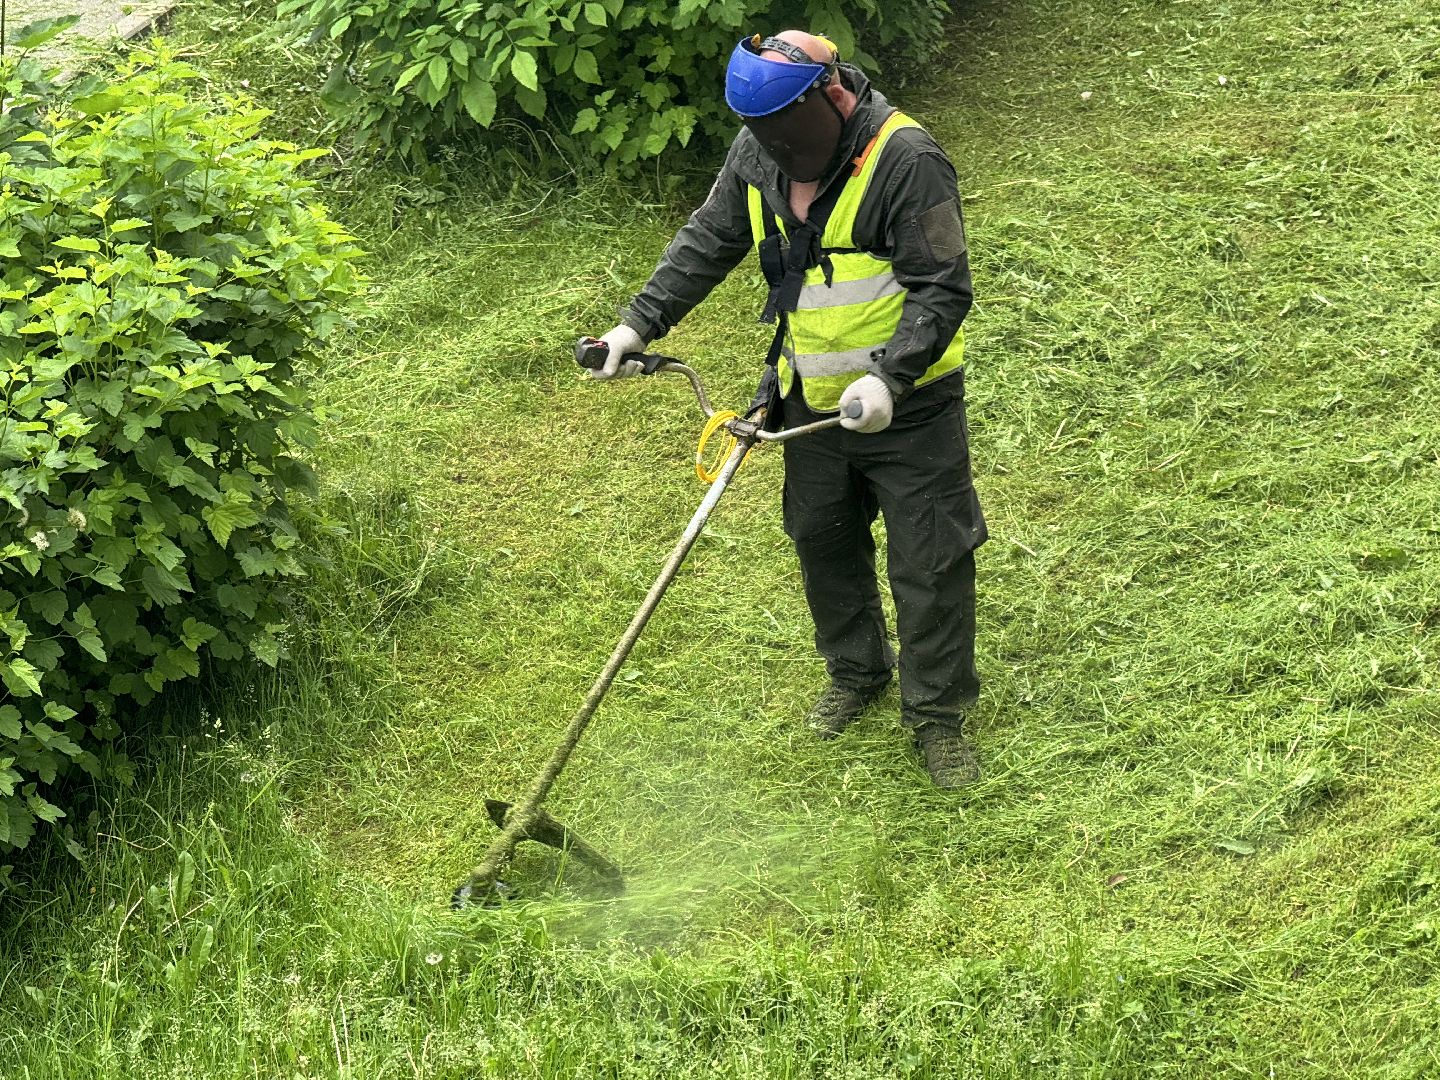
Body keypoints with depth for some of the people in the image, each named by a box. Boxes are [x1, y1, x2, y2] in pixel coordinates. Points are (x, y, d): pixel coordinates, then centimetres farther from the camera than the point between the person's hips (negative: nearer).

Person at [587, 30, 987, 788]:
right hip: (812, 401, 6)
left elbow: (943, 289, -25)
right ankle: (856, 673, 42)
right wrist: (640, 322, -2)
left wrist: (889, 377, -35)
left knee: (929, 561, 2)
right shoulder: (757, 154, -5)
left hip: (906, 405, -6)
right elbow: (706, 244, 7)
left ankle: (938, 715, 17)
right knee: (823, 542, 20)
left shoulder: (907, 161, -26)